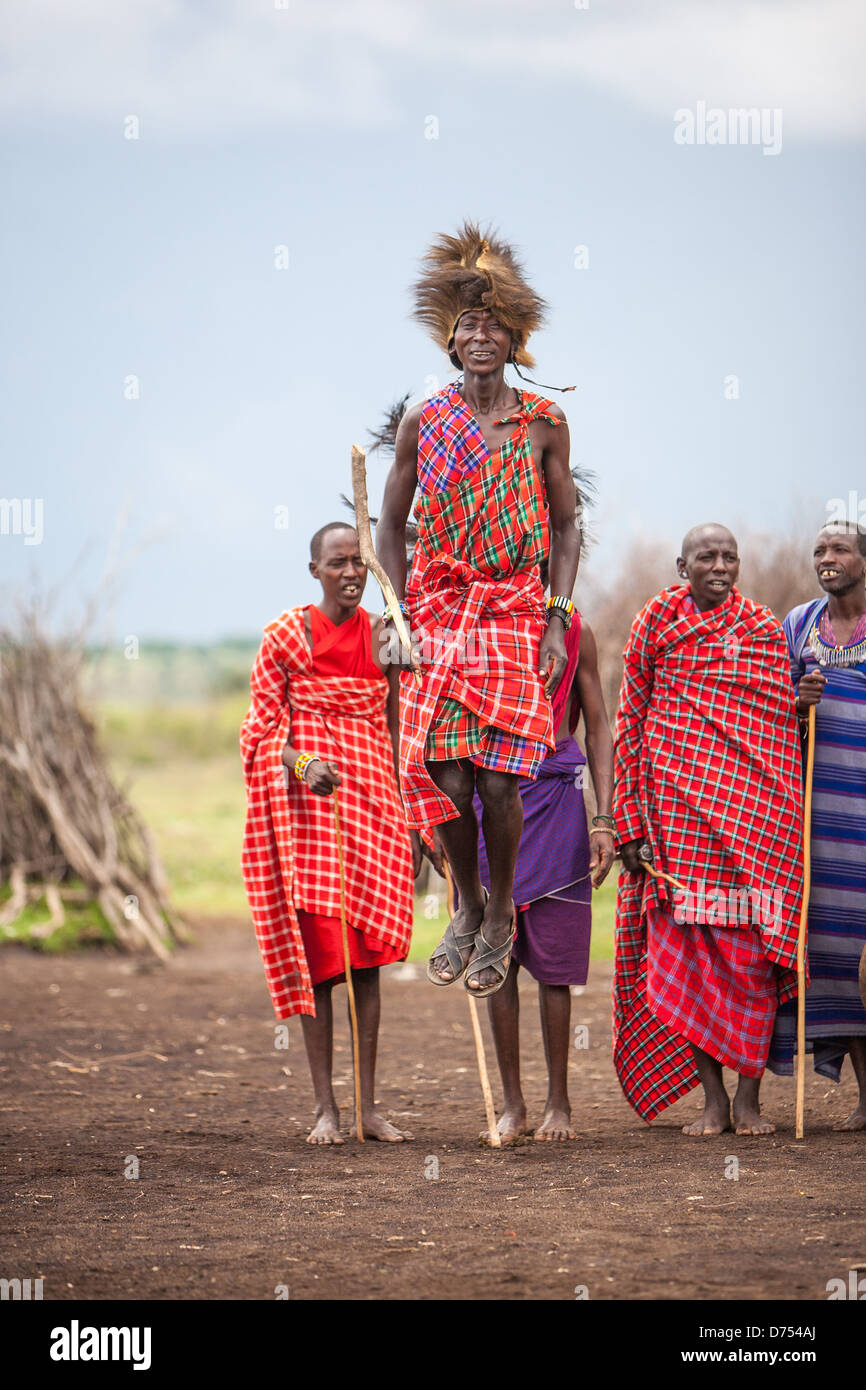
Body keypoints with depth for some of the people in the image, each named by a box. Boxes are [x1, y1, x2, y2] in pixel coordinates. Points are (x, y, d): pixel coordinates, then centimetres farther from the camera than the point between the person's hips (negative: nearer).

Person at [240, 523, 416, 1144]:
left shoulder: (382, 637, 9)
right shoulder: (286, 636, -2)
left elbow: (394, 732, 13)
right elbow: (264, 731, -3)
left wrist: (406, 818, 10)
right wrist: (302, 765, -23)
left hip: (372, 807, 3)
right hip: (310, 811, -3)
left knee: (369, 956, 3)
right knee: (319, 953, -4)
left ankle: (369, 1106, 7)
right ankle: (326, 1107, 1)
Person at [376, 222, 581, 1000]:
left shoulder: (544, 425, 3)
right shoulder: (423, 422, 3)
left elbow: (566, 528, 6)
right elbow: (391, 527, 8)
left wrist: (558, 619, -4)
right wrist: (404, 616, -1)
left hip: (517, 614, -1)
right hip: (438, 615, 1)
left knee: (498, 779, -9)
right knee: (445, 775, -5)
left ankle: (502, 917, 12)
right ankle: (468, 907, 19)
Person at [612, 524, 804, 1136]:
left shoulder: (765, 631, 9)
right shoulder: (656, 622, 7)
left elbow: (784, 722, 11)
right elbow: (630, 722, 7)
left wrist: (787, 815, 5)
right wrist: (631, 822, 1)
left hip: (752, 807, 0)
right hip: (676, 804, 0)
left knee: (750, 948, -4)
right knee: (685, 945, -2)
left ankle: (749, 1097, 5)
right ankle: (713, 1099, 6)